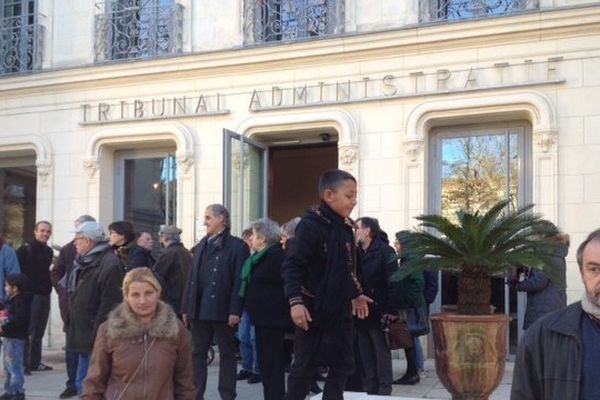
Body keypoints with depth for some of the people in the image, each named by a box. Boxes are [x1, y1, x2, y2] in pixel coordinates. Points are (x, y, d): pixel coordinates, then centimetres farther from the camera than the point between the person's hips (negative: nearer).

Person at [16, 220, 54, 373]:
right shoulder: (24, 249, -5)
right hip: (29, 295, -6)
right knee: (27, 331, -7)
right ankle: (23, 363, -2)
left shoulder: (49, 251, 13)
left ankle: (35, 362, 17)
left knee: (39, 332, 10)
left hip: (44, 295, 6)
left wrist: (49, 287, 9)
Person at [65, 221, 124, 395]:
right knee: (83, 385, 15)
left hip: (96, 337, -9)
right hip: (84, 335, 9)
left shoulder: (110, 264, -18)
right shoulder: (84, 262, 13)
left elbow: (109, 305, -22)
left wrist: (97, 338, -23)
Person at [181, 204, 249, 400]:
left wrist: (235, 310, -18)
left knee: (227, 354, 5)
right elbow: (192, 279, 14)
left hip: (222, 311, -6)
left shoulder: (237, 246, -4)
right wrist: (186, 308, 9)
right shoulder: (201, 246, 16)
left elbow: (239, 281, -11)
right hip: (199, 310, 6)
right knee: (197, 353, 9)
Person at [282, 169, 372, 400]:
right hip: (313, 310, -8)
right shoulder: (310, 224, -15)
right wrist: (296, 301, -28)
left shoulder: (345, 227, 10)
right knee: (304, 367, 1)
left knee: (343, 365, 10)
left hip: (340, 310, 8)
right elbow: (293, 266, -20)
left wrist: (356, 295, 26)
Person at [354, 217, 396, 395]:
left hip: (378, 311, -7)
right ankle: (369, 389, 20)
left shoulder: (385, 251, -8)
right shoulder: (357, 252, 13)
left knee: (382, 352, 2)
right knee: (365, 353, 11)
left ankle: (384, 390, 9)